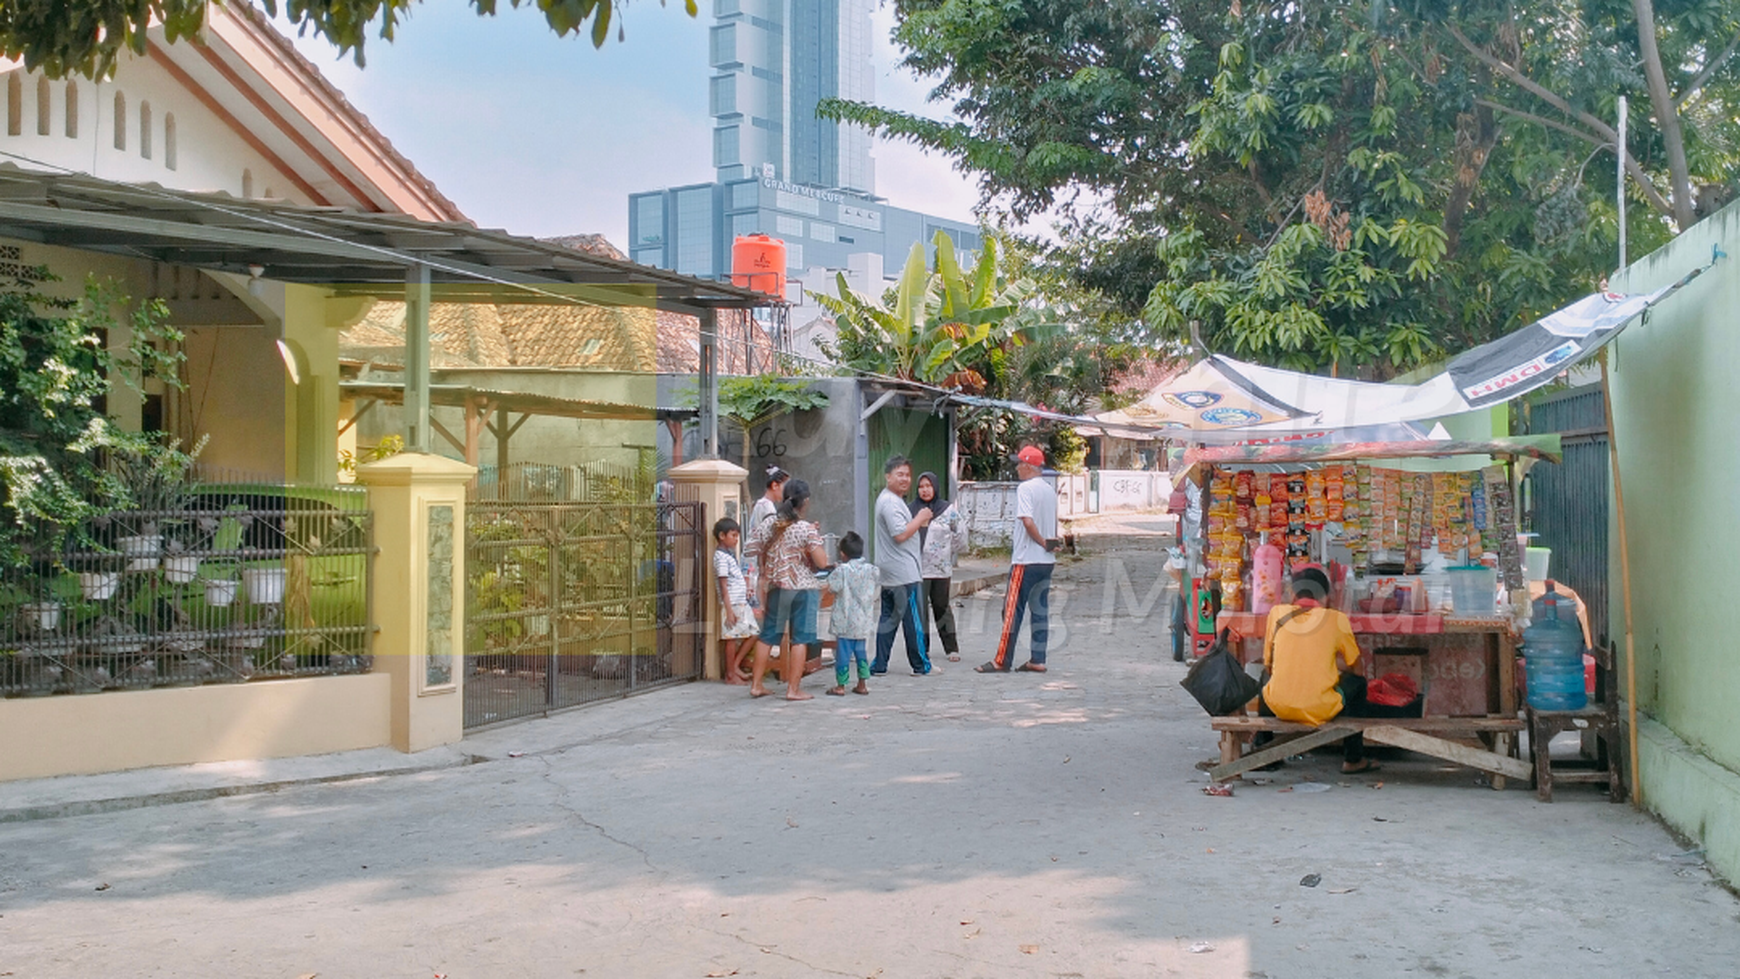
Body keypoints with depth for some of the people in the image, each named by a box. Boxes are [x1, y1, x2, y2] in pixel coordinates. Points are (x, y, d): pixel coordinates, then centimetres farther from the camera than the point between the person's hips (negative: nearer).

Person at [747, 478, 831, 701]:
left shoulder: (769, 526, 2)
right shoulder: (807, 529, -13)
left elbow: (761, 559, 9)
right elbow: (822, 562, -18)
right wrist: (817, 542, 0)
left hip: (775, 588, 5)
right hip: (803, 590, -5)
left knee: (767, 636, 13)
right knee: (800, 639, 1)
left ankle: (756, 685, 18)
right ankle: (793, 689, 1)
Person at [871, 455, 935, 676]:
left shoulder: (892, 499, 18)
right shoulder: (890, 502, -16)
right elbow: (900, 534, -23)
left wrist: (918, 523, 13)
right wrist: (920, 519, -12)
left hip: (890, 573, 10)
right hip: (903, 574, -10)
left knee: (889, 618, 10)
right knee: (912, 619, -2)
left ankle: (879, 666, 11)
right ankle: (921, 666, 5)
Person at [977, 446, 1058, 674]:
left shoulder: (1025, 488, -12)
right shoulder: (1050, 490, 12)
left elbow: (1028, 521, -22)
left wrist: (1043, 543, -12)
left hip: (1026, 560, -8)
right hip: (1047, 561, 8)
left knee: (1013, 610, -2)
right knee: (1041, 610, 9)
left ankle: (1002, 661, 0)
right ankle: (1037, 660, 9)